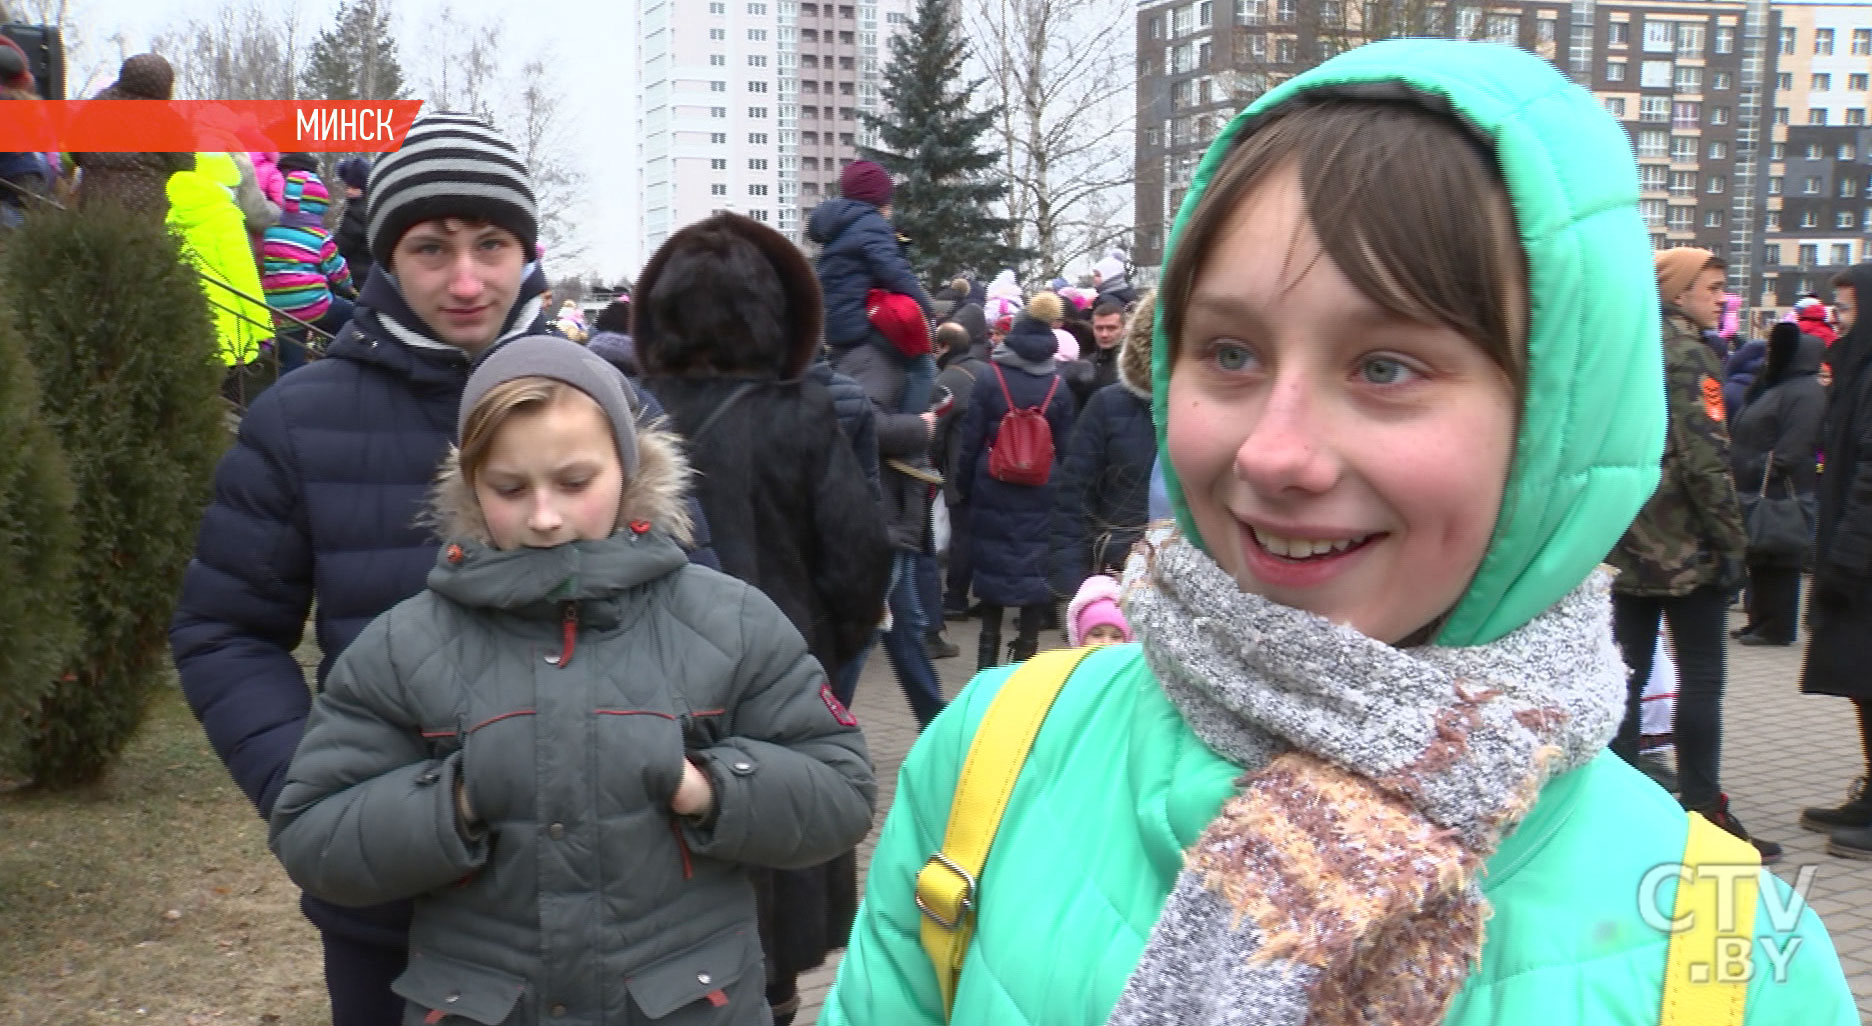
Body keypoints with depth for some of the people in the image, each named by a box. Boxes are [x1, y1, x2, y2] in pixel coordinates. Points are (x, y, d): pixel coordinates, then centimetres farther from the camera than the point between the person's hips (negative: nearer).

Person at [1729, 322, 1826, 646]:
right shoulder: (1775, 385, 19)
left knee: (1778, 562, -4)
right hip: (1757, 491, 10)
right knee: (1759, 560, 15)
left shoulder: (1804, 392, -14)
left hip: (1779, 495, -10)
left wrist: (1763, 471, -22)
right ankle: (1761, 620, 23)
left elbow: (1792, 448, -22)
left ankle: (1777, 627, 2)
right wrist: (1738, 468, 17)